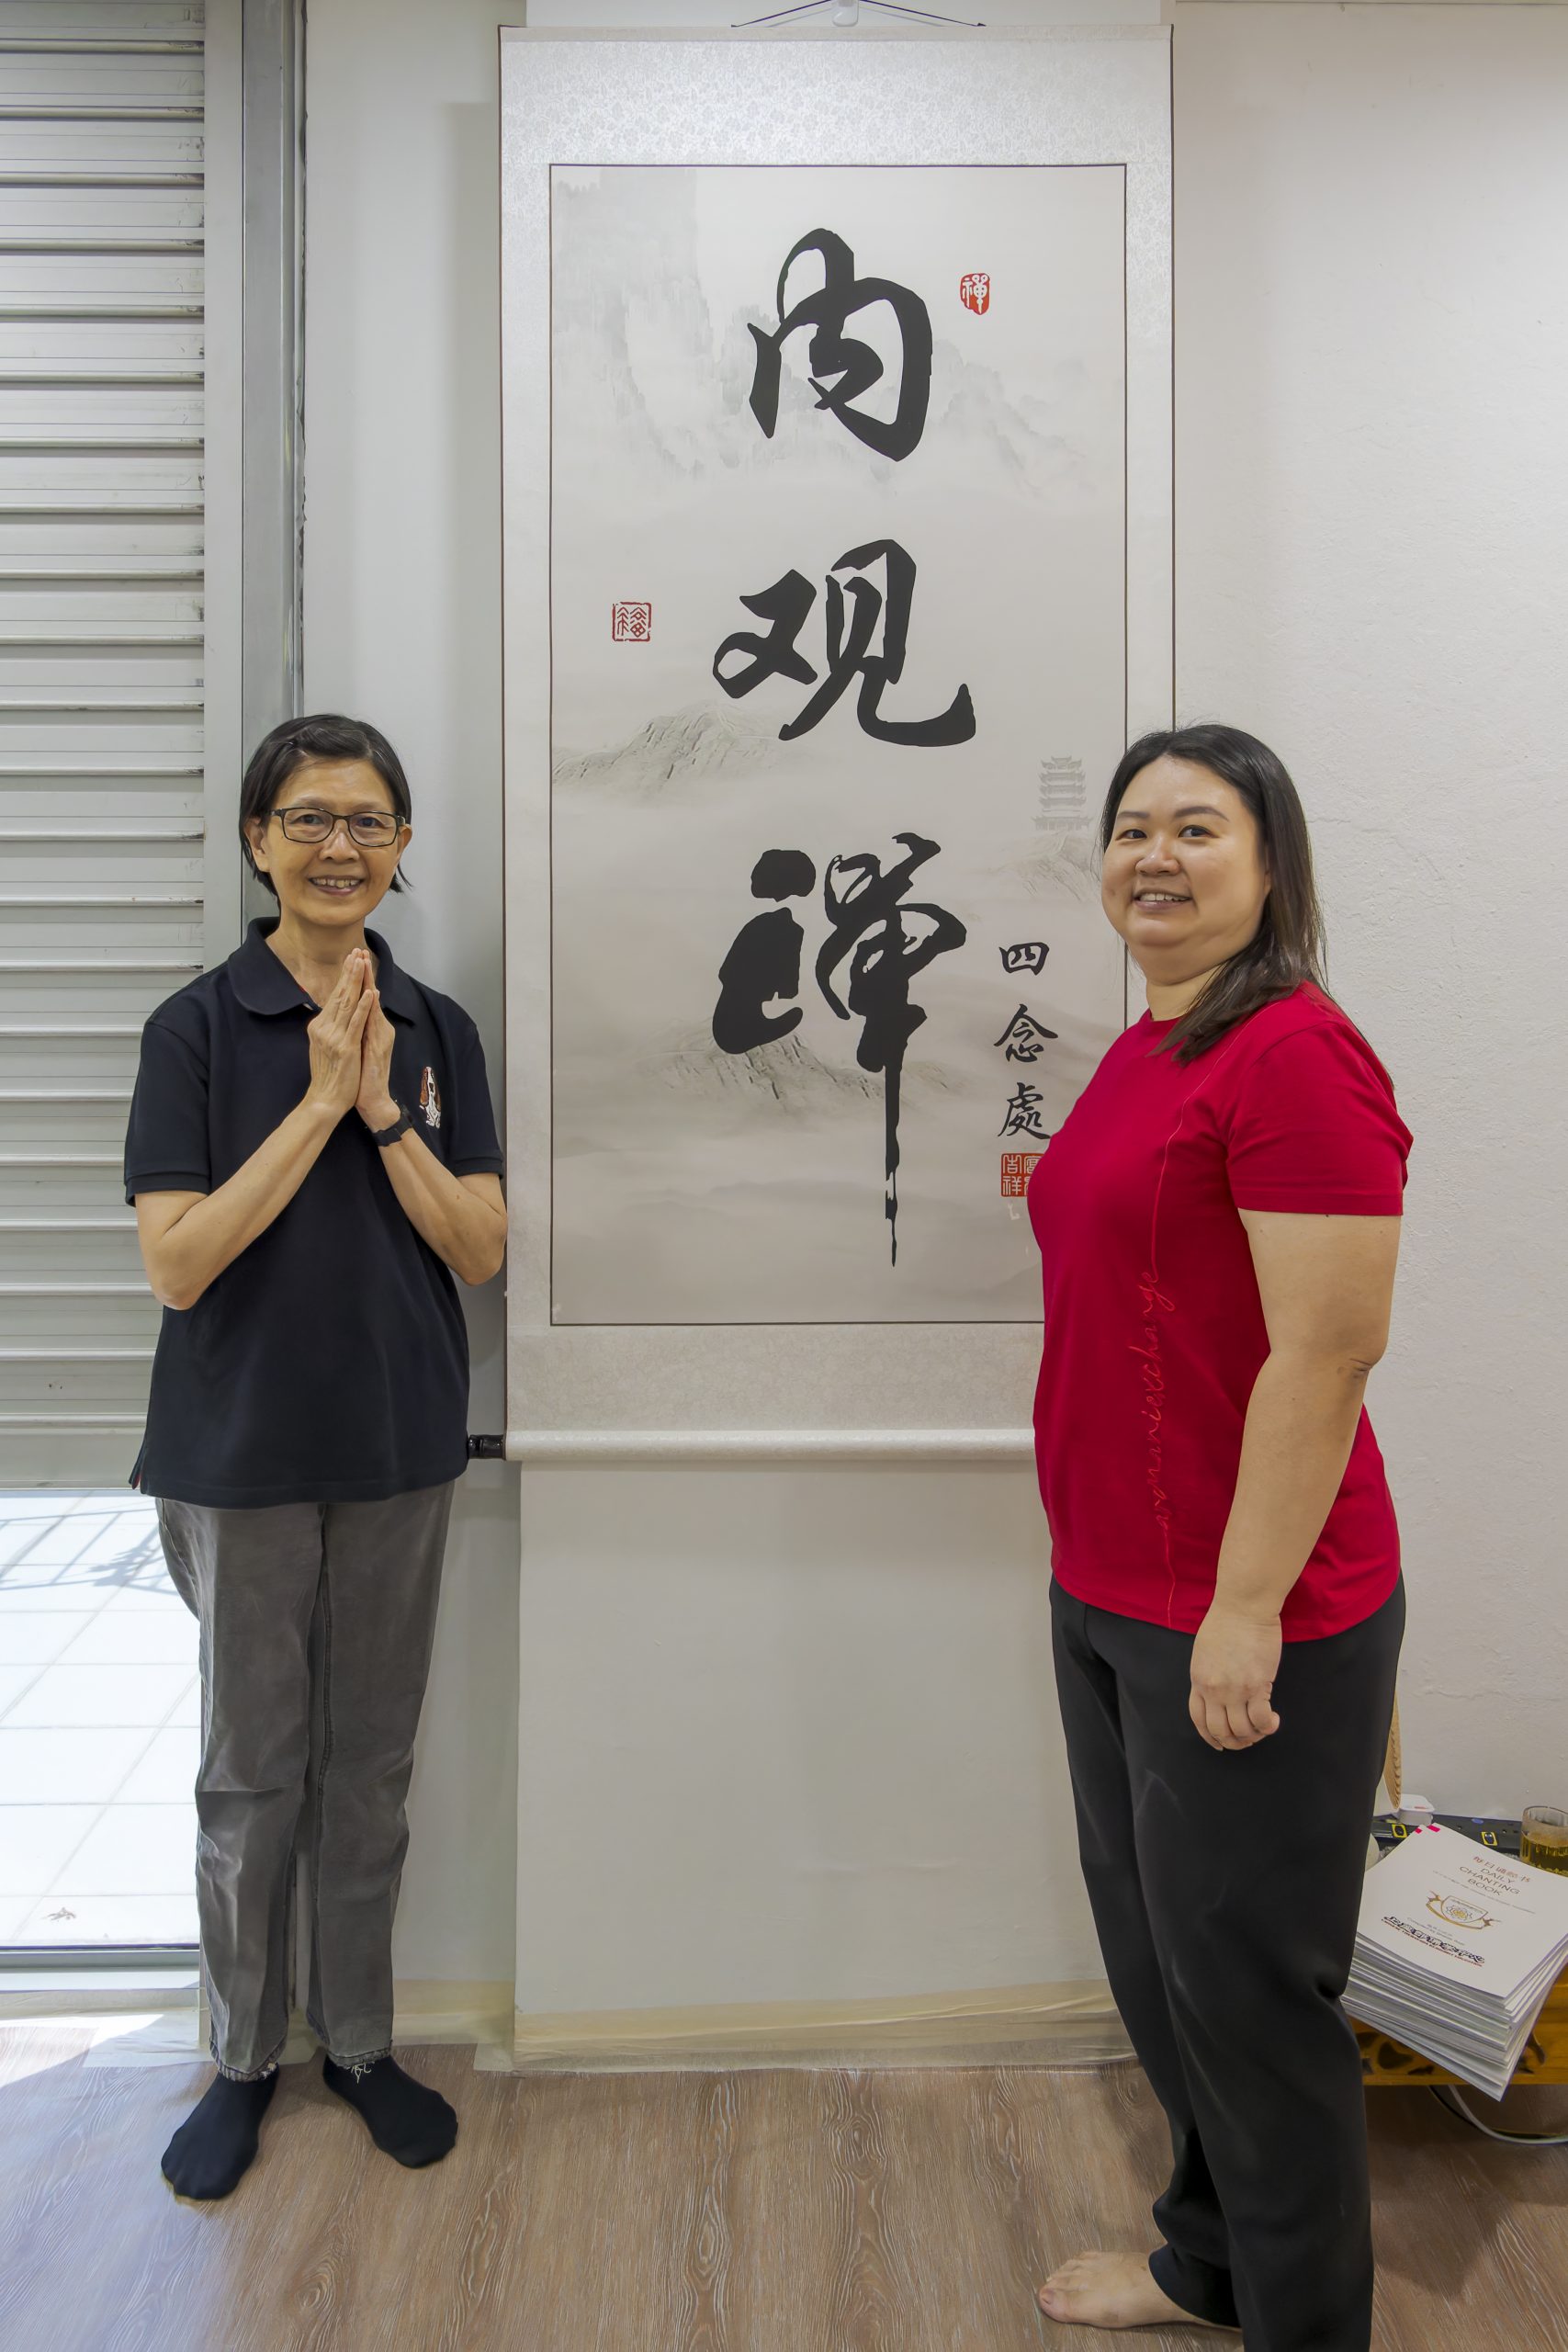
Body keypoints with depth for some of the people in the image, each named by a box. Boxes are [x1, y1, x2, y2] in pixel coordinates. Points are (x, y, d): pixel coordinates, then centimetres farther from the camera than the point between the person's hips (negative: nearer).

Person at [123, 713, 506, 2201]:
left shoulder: (436, 1031, 1)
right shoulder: (198, 1026, -7)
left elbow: (479, 1251, -4)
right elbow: (176, 1261, -15)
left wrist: (381, 1109, -15)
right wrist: (319, 1102, -19)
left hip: (400, 1454, 3)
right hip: (242, 1457, -2)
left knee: (372, 1766, 15)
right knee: (251, 1773, 13)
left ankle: (361, 2041, 35)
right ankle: (245, 2055, 34)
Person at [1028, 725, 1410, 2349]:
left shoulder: (1295, 1054, -18)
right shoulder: (1142, 1054, 10)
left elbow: (1328, 1354, -22)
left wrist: (1246, 1608, -21)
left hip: (1245, 1616, -9)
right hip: (1106, 1594, 9)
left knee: (1244, 1983, 10)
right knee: (1151, 1949, 23)